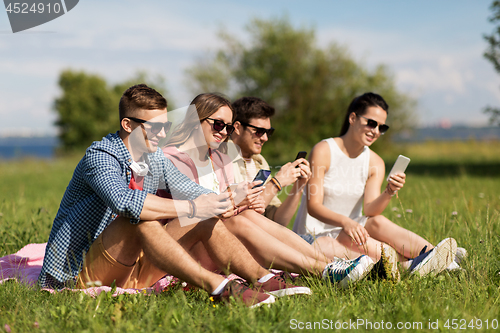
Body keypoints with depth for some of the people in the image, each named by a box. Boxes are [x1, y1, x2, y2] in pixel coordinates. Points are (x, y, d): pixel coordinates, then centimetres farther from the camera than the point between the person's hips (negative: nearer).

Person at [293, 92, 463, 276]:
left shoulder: (375, 163, 5)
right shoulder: (323, 151, -10)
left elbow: (369, 210, -8)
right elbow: (313, 205, -18)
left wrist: (389, 193, -29)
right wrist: (345, 222, -36)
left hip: (348, 233, 4)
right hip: (314, 235, -4)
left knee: (377, 222, -27)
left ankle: (430, 254, -41)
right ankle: (411, 263, -43)